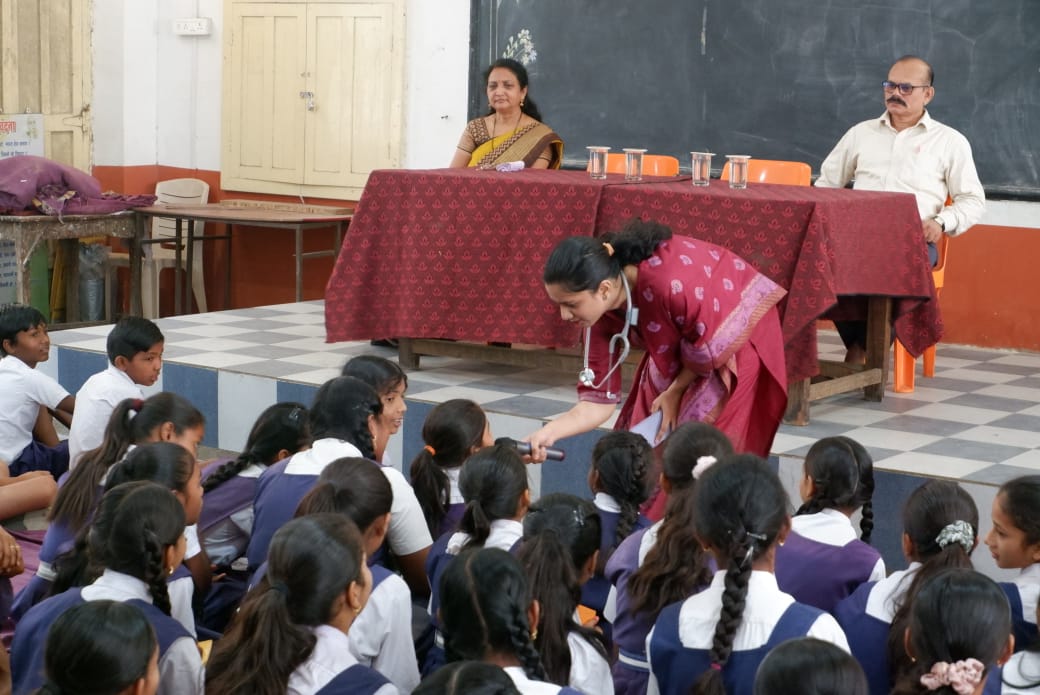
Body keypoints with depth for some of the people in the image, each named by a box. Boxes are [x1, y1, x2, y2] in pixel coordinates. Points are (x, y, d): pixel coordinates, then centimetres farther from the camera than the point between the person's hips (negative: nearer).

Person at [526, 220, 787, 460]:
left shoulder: (670, 284, -39)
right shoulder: (601, 304, -18)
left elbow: (711, 350, -22)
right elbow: (599, 400, -14)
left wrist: (675, 392, -8)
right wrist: (548, 433, -29)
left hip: (737, 339, -6)